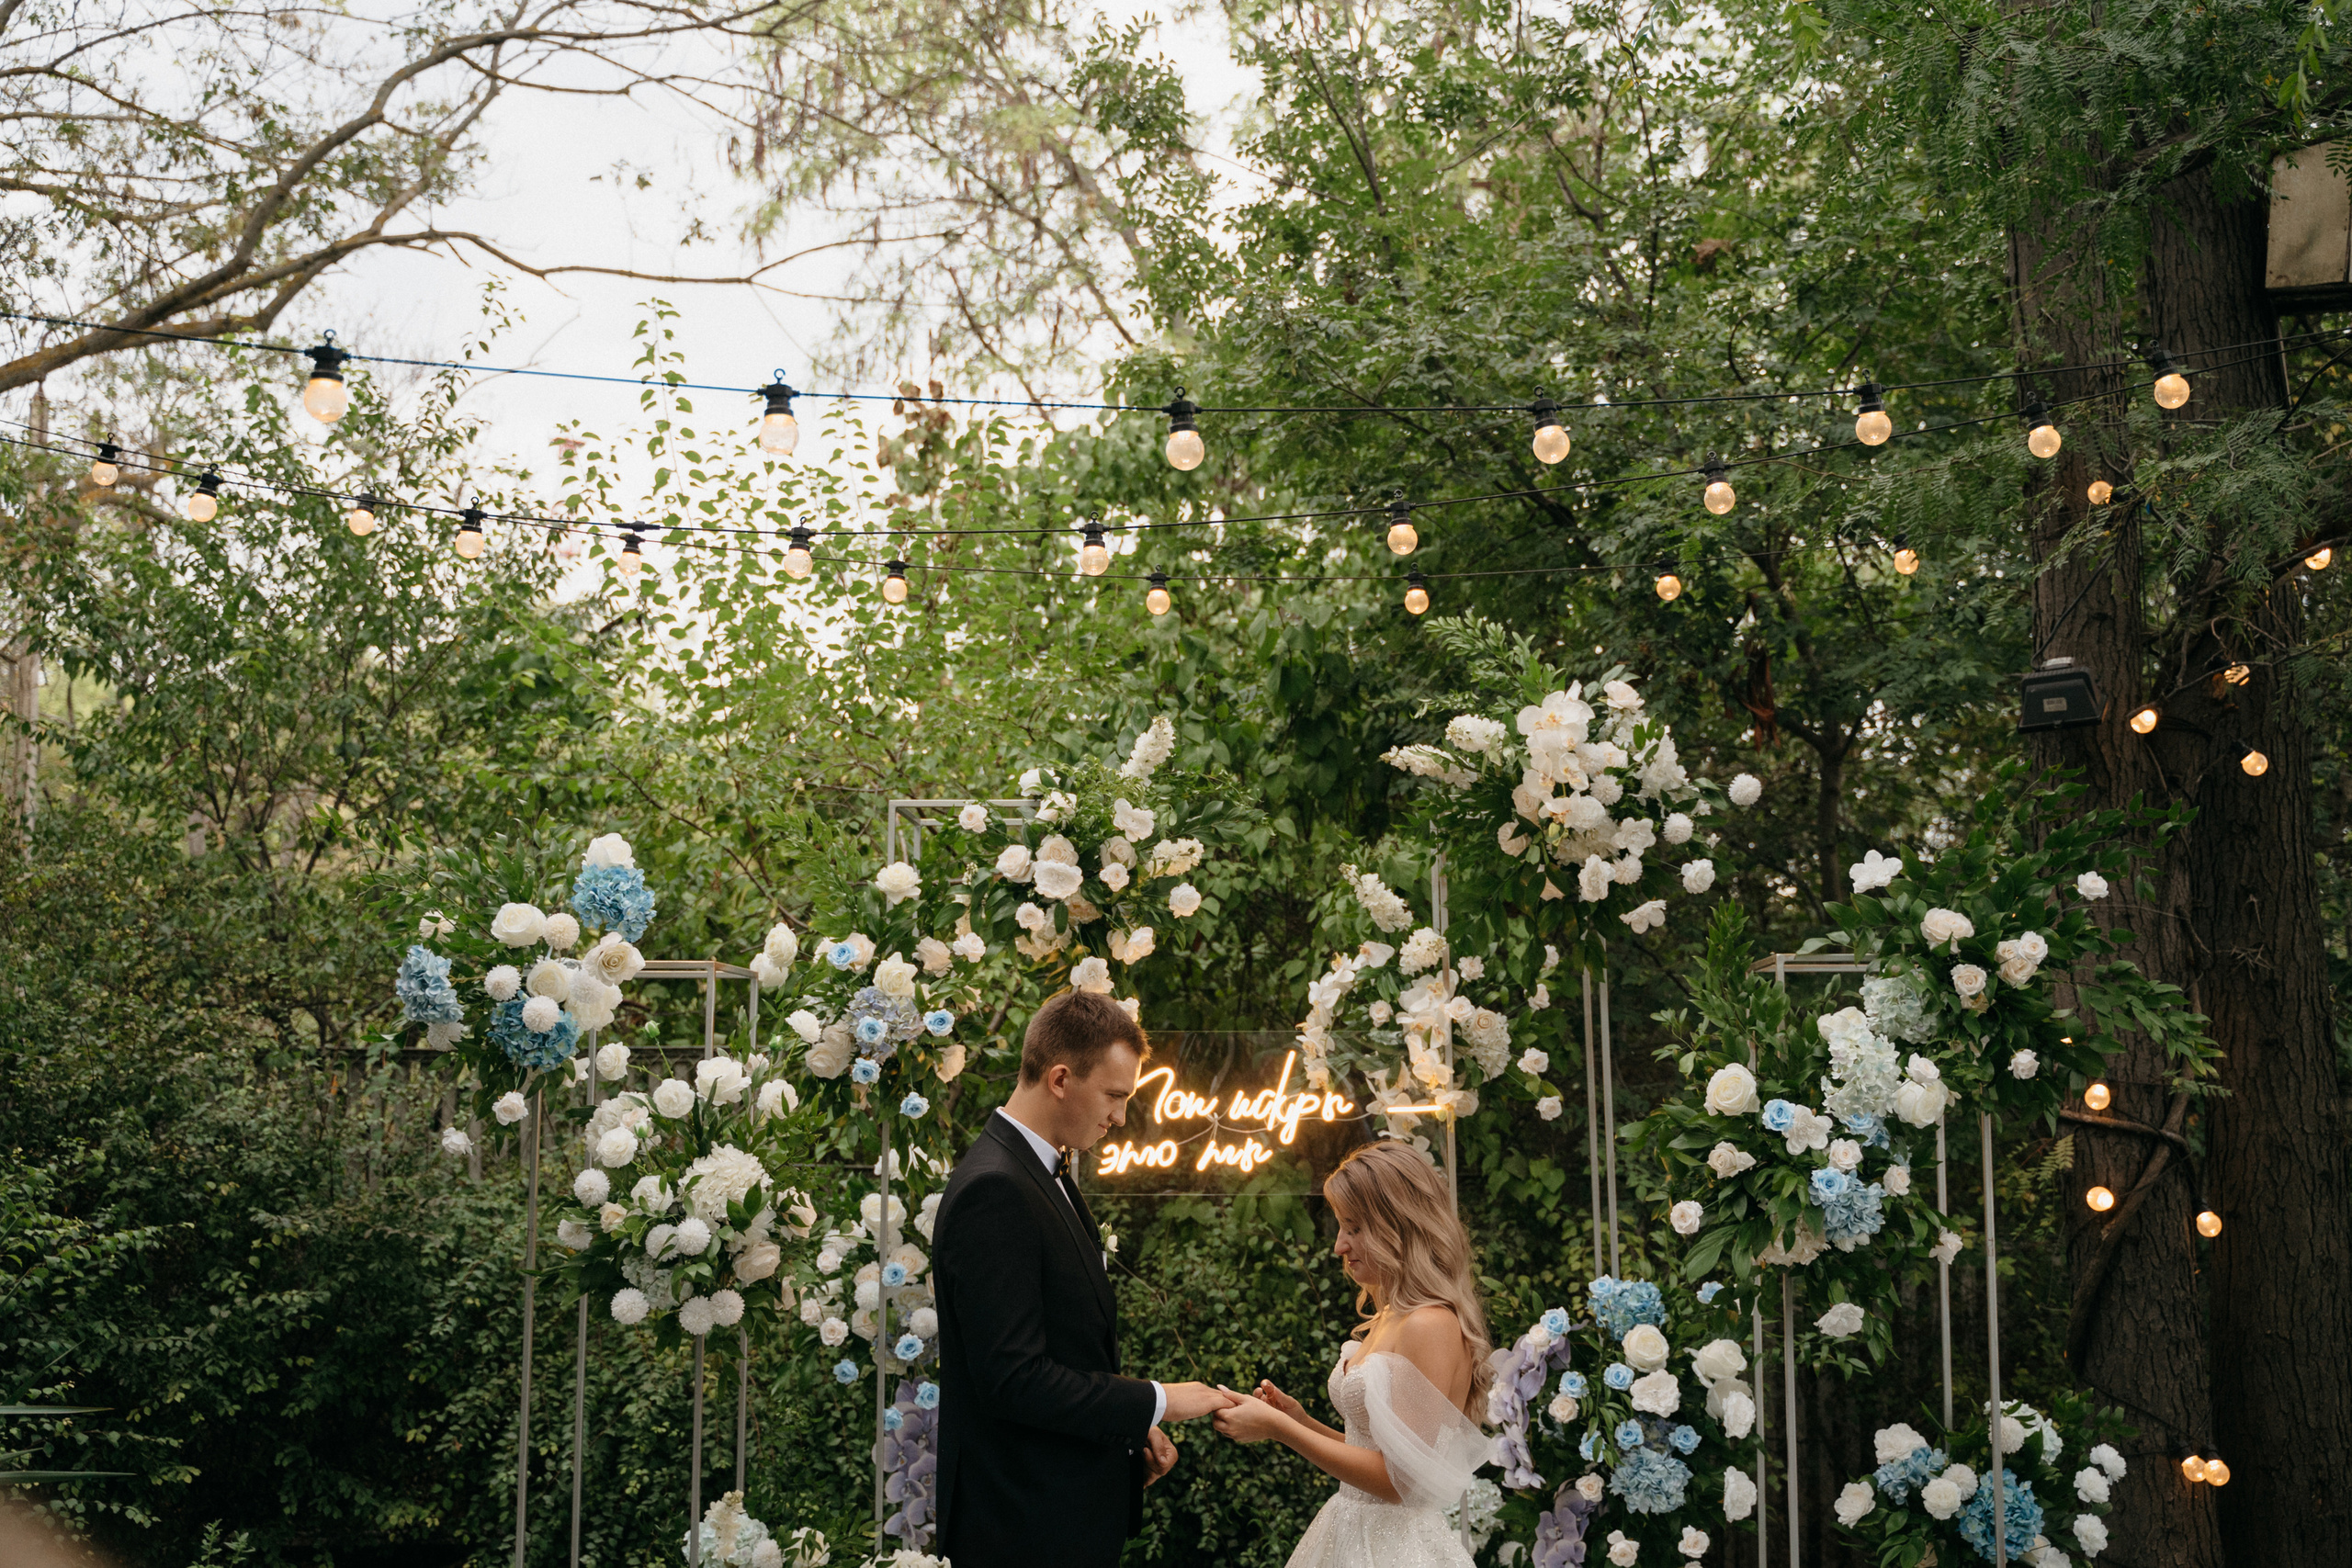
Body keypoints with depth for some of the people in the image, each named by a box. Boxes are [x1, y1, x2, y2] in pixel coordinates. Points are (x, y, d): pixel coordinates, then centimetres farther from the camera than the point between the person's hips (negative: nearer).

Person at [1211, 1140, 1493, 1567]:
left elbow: (1399, 1477, -21)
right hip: (1354, 1531, 8)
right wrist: (1302, 1421, 3)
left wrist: (1279, 1428, -16)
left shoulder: (1430, 1326, -17)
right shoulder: (1386, 1320, 11)